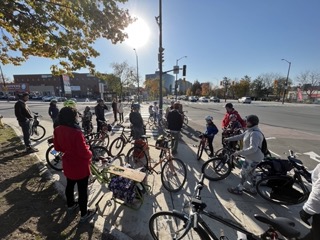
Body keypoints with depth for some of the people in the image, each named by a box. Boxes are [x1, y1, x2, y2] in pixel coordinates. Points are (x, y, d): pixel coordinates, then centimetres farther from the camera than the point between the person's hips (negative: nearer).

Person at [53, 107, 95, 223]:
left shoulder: (57, 130, -7)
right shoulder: (76, 132, -32)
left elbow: (57, 147, 6)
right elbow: (84, 152, -28)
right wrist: (90, 153, -7)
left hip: (68, 164, 8)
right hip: (80, 166, -7)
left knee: (70, 185, 29)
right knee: (82, 190, 12)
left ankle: (70, 205, 53)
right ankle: (84, 214, 30)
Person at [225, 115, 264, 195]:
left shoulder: (255, 133, -29)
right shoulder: (250, 130, 4)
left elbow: (253, 148, -36)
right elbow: (240, 136, 14)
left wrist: (239, 152, -35)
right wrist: (229, 139, 10)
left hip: (253, 158, -10)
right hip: (251, 157, 10)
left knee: (244, 173, 5)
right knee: (249, 173, 23)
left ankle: (239, 189, 22)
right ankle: (251, 189, 41)